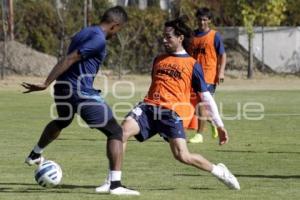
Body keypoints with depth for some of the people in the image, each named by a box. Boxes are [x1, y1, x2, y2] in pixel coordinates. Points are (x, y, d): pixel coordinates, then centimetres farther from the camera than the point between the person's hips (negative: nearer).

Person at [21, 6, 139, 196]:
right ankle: (116, 184, -13)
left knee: (62, 122, 40)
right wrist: (46, 84, -23)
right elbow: (69, 60, -22)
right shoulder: (99, 39, -16)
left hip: (63, 89, 9)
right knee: (115, 132, -3)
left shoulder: (83, 33, 13)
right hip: (83, 94, -9)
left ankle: (35, 155, 61)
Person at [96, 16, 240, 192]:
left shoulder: (192, 65, 7)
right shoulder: (159, 60, 20)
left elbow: (206, 98, 8)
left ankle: (219, 171, 10)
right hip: (149, 107, 4)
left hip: (172, 112, -4)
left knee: (182, 156, -17)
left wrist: (220, 125, 6)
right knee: (124, 130, -24)